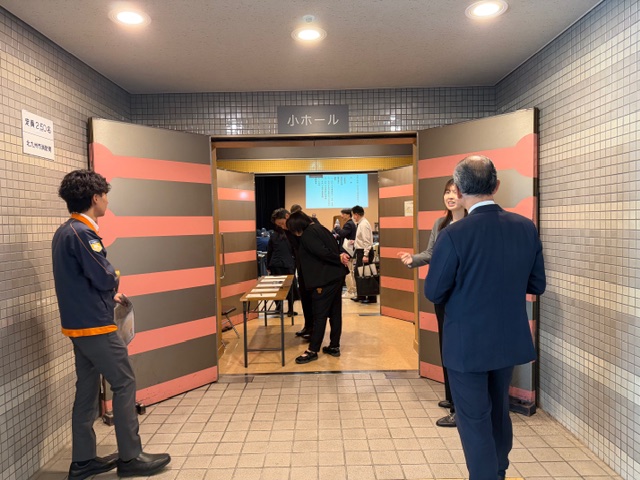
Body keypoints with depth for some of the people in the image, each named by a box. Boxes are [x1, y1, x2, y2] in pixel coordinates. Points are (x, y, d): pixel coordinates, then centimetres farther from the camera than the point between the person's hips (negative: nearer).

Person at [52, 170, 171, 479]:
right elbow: (106, 278, -21)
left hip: (77, 323, 10)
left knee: (87, 389, 15)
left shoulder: (63, 232, 12)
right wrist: (114, 278, 0)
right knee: (124, 384, 0)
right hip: (94, 325, -10)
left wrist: (110, 296, 14)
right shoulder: (82, 233, -19)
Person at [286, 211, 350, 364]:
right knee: (335, 313, 12)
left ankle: (313, 351, 6)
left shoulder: (307, 235, -11)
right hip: (336, 277, 9)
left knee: (319, 316, -2)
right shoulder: (321, 229, 15)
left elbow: (322, 252, -21)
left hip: (324, 280, -9)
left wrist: (339, 259, -8)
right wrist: (341, 257, -4)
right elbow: (336, 247, 14)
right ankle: (334, 346, 21)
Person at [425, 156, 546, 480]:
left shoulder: (454, 235, -23)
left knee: (474, 421, 11)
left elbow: (433, 292, -14)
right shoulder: (526, 228, -7)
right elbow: (537, 285, 2)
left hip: (467, 344, -6)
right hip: (510, 340, 6)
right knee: (499, 412, 26)